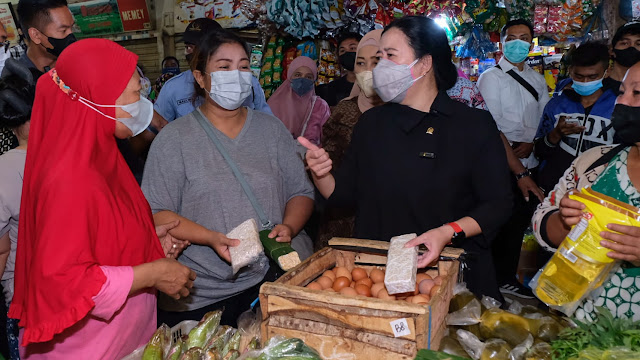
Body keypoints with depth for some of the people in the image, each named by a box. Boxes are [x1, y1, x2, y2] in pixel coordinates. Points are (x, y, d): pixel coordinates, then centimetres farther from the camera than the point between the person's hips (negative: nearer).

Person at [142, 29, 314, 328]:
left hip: (280, 274, 3)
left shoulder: (271, 128, 10)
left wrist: (288, 228, -10)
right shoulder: (174, 139, 0)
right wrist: (212, 238, -18)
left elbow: (301, 192, 10)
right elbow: (156, 212, -6)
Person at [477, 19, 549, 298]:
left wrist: (531, 142, -9)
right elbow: (494, 130, -14)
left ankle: (507, 278, 30)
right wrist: (520, 172, -18)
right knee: (499, 227, -2)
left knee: (519, 223, 14)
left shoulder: (537, 80, 14)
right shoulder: (491, 78, -6)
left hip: (530, 165, 6)